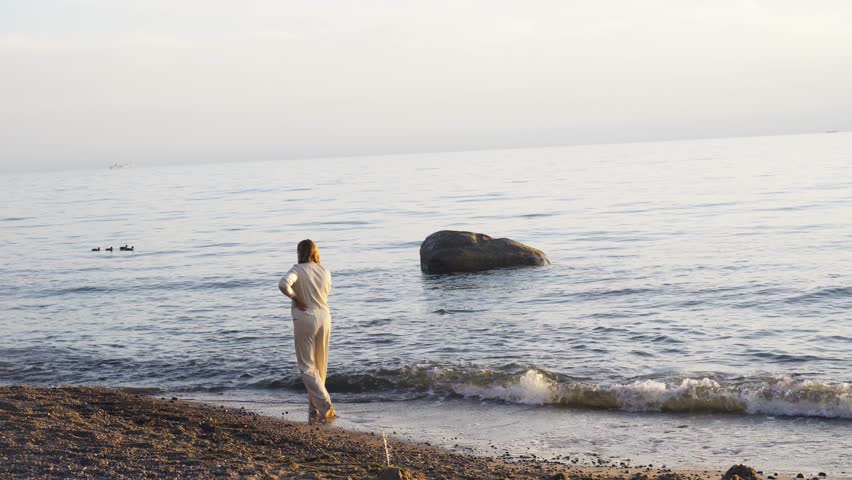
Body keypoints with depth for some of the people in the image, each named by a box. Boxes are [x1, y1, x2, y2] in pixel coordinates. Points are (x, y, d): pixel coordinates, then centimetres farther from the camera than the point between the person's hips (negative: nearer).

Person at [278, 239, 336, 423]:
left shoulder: (298, 270, -10)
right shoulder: (325, 272, 4)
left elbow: (283, 284, -27)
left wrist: (295, 298, -12)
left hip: (304, 319, -5)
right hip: (324, 318, 5)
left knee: (307, 367, 0)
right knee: (320, 367, 15)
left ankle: (325, 406, -15)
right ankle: (314, 411, 20)